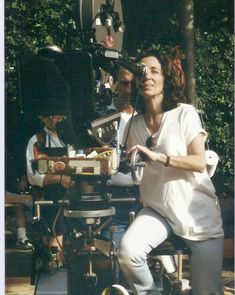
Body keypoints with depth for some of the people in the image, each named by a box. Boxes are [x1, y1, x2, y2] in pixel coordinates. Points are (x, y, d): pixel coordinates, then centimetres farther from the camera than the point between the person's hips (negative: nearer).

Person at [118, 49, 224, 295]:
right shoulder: (136, 123, 5)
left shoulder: (185, 113, -7)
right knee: (127, 252, -26)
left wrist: (157, 156, -27)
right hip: (157, 209, 3)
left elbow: (200, 163, -15)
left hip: (197, 213, -3)